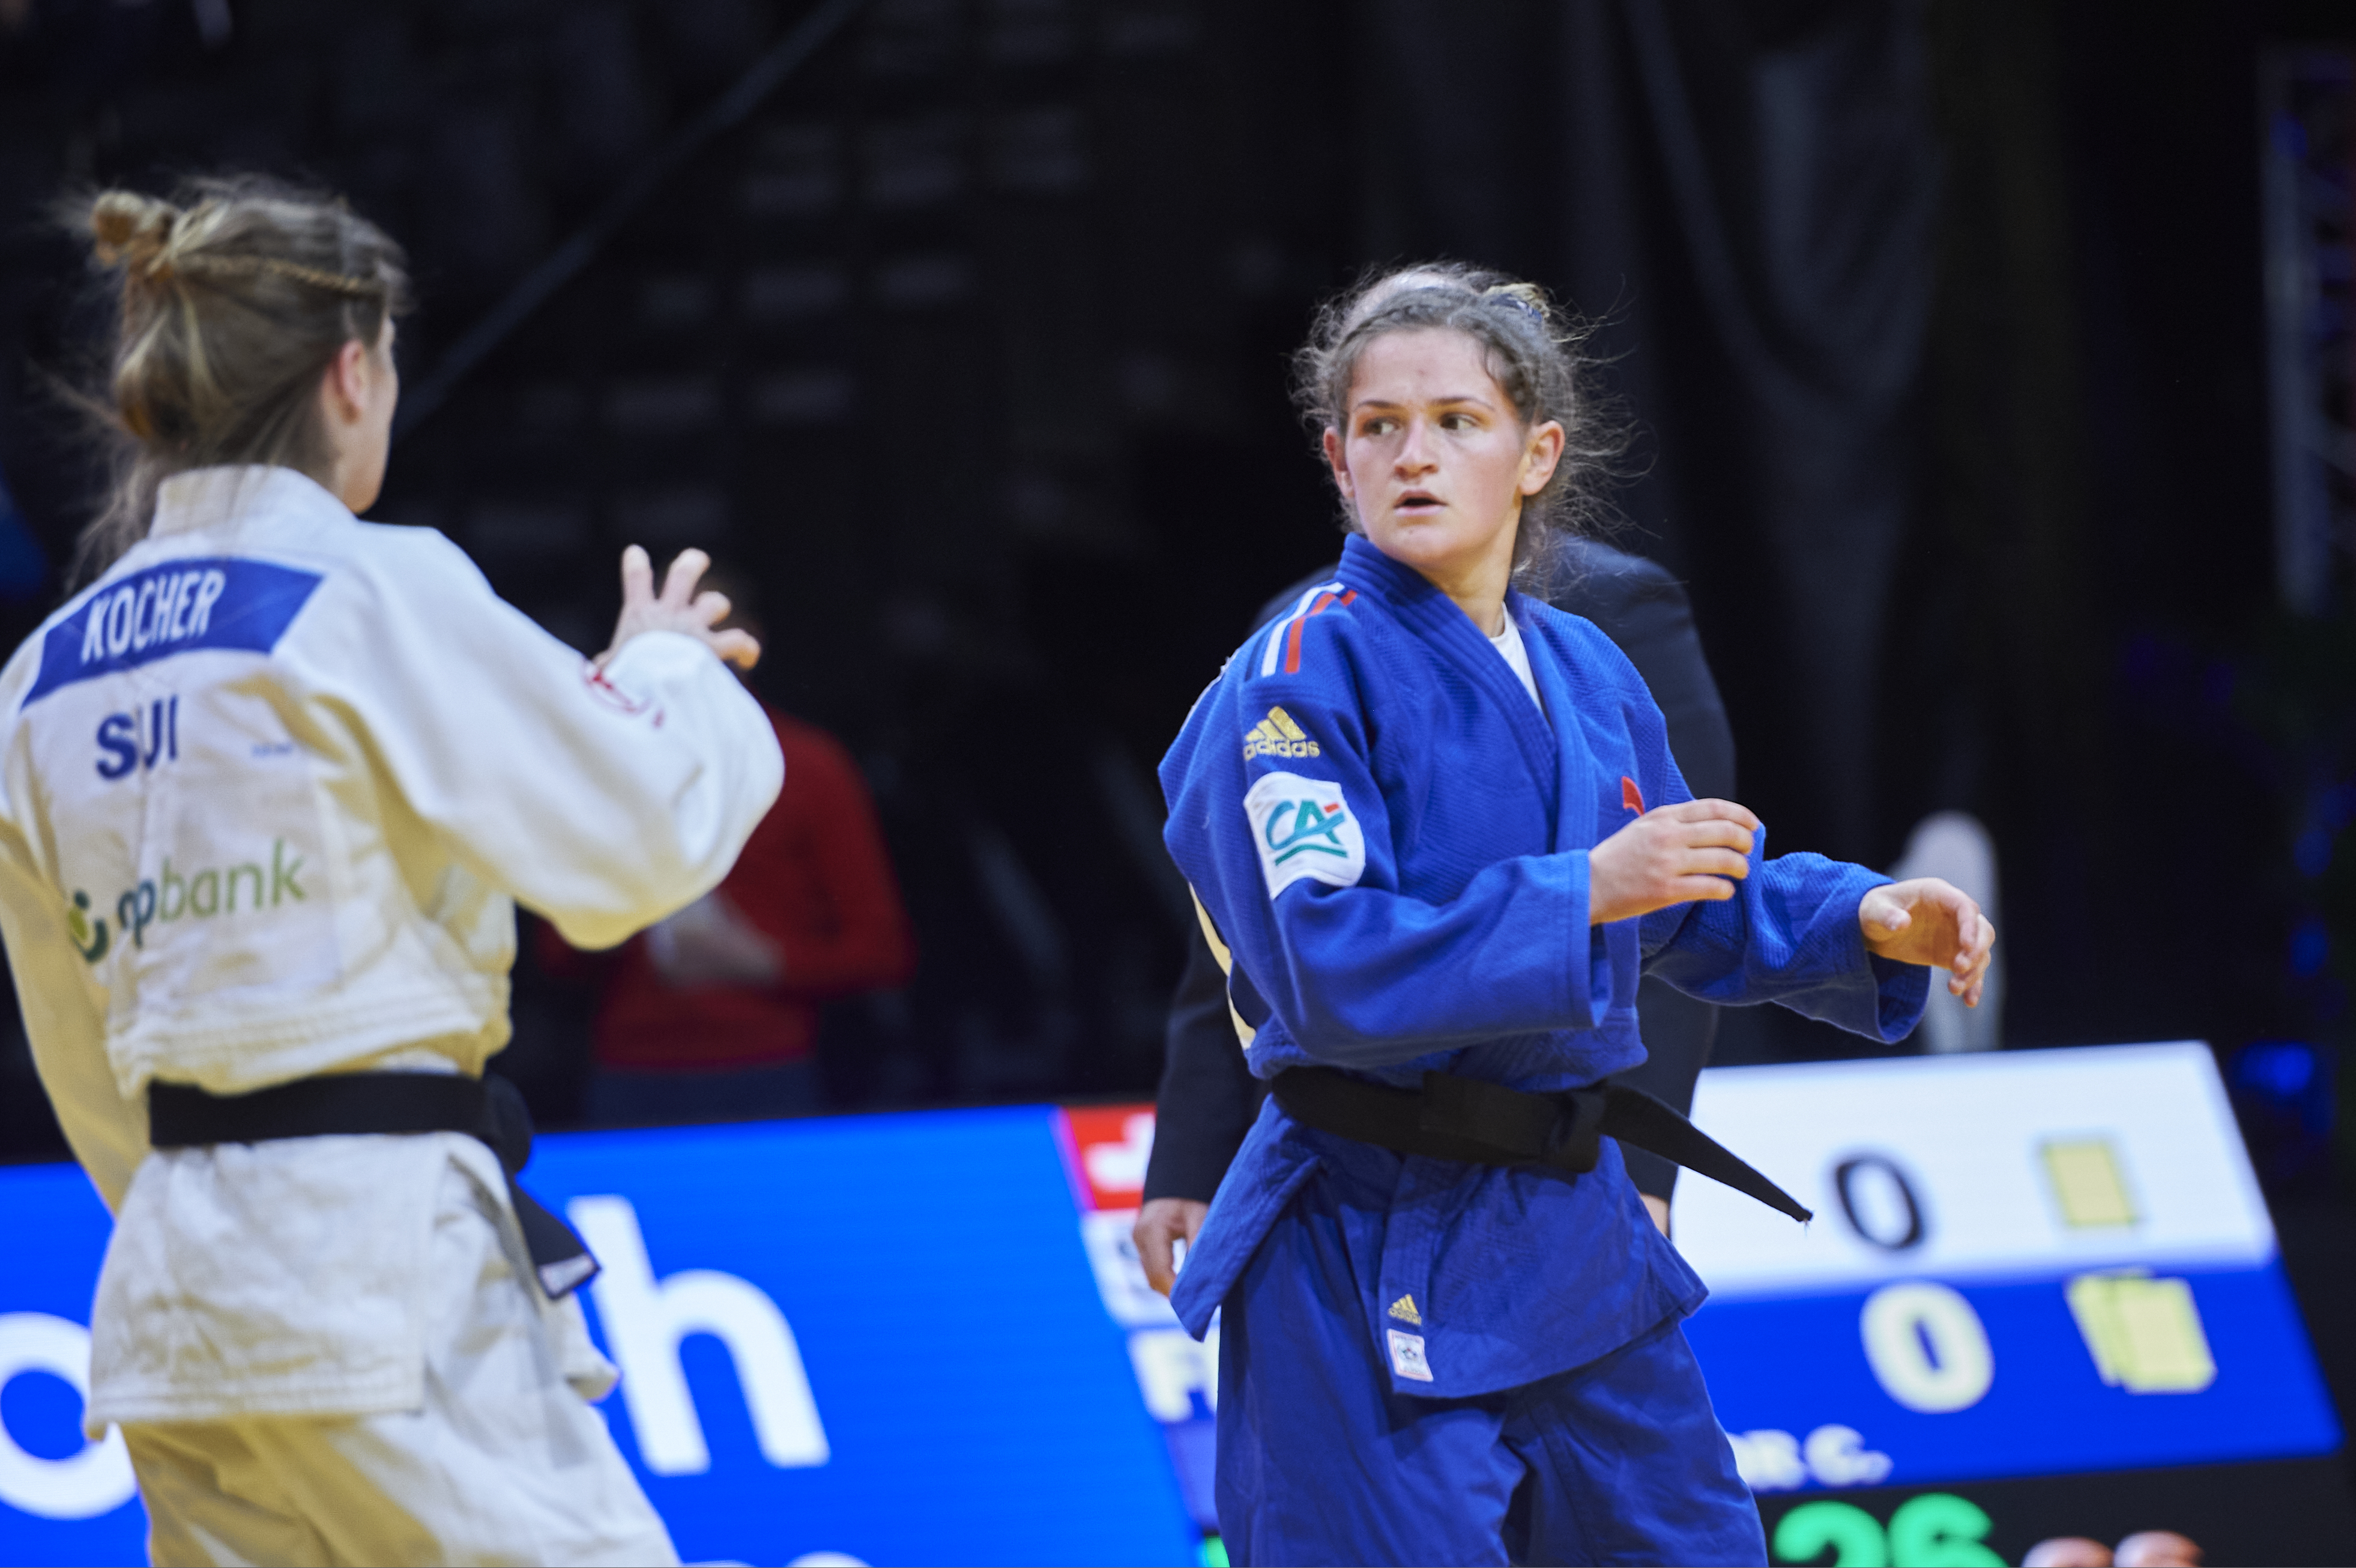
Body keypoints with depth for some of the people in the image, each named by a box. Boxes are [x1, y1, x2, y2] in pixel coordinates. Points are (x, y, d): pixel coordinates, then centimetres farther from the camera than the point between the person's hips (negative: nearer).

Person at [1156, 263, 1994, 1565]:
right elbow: (1322, 968, -24)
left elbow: (1695, 913, 23)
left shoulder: (1582, 671, 10)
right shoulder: (1306, 676, -13)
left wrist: (1864, 923, 5)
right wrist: (1583, 890, -28)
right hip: (1374, 1253, -8)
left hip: (1568, 1234, 8)